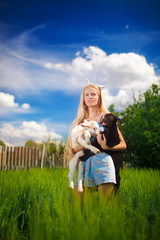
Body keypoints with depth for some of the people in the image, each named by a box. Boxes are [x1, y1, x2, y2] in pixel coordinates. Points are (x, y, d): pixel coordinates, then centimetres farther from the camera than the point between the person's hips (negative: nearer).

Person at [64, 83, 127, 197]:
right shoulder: (80, 121, 16)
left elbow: (123, 144, 7)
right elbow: (73, 149, 14)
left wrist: (106, 146, -13)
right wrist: (83, 145, -9)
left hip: (102, 162, -2)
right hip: (84, 163, 3)